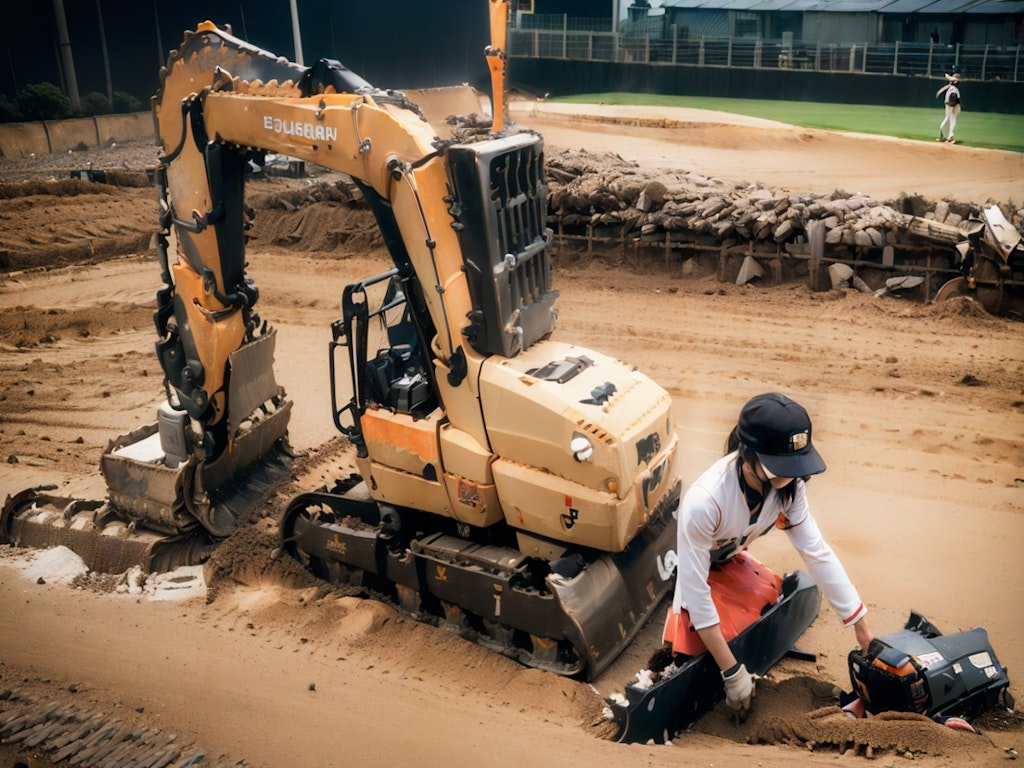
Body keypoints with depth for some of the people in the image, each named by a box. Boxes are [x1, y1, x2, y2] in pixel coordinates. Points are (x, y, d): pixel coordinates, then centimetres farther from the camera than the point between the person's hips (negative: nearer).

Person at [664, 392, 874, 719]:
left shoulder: (789, 484, -25)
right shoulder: (704, 501, -42)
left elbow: (817, 552, -18)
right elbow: (695, 588, -34)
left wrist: (862, 628, -19)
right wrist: (731, 670, -30)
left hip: (730, 561, 6)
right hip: (690, 569, -6)